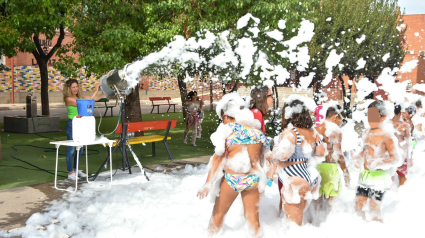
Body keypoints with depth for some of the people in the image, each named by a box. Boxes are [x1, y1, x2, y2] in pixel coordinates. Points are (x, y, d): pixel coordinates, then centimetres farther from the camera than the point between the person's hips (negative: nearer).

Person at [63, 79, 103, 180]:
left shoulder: (80, 96, 8)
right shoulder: (68, 99, -13)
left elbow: (95, 99, 10)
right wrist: (95, 91, -20)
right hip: (72, 125, -7)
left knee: (80, 148, 14)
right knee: (71, 148, -2)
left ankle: (76, 169, 27)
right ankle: (70, 172, 4)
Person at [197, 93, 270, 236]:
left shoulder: (226, 129, -5)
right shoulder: (255, 129, 7)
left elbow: (218, 158, -9)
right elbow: (261, 157, 12)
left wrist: (208, 184, -8)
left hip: (232, 178, -3)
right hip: (254, 179, 3)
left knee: (218, 213, 16)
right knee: (253, 217, 16)